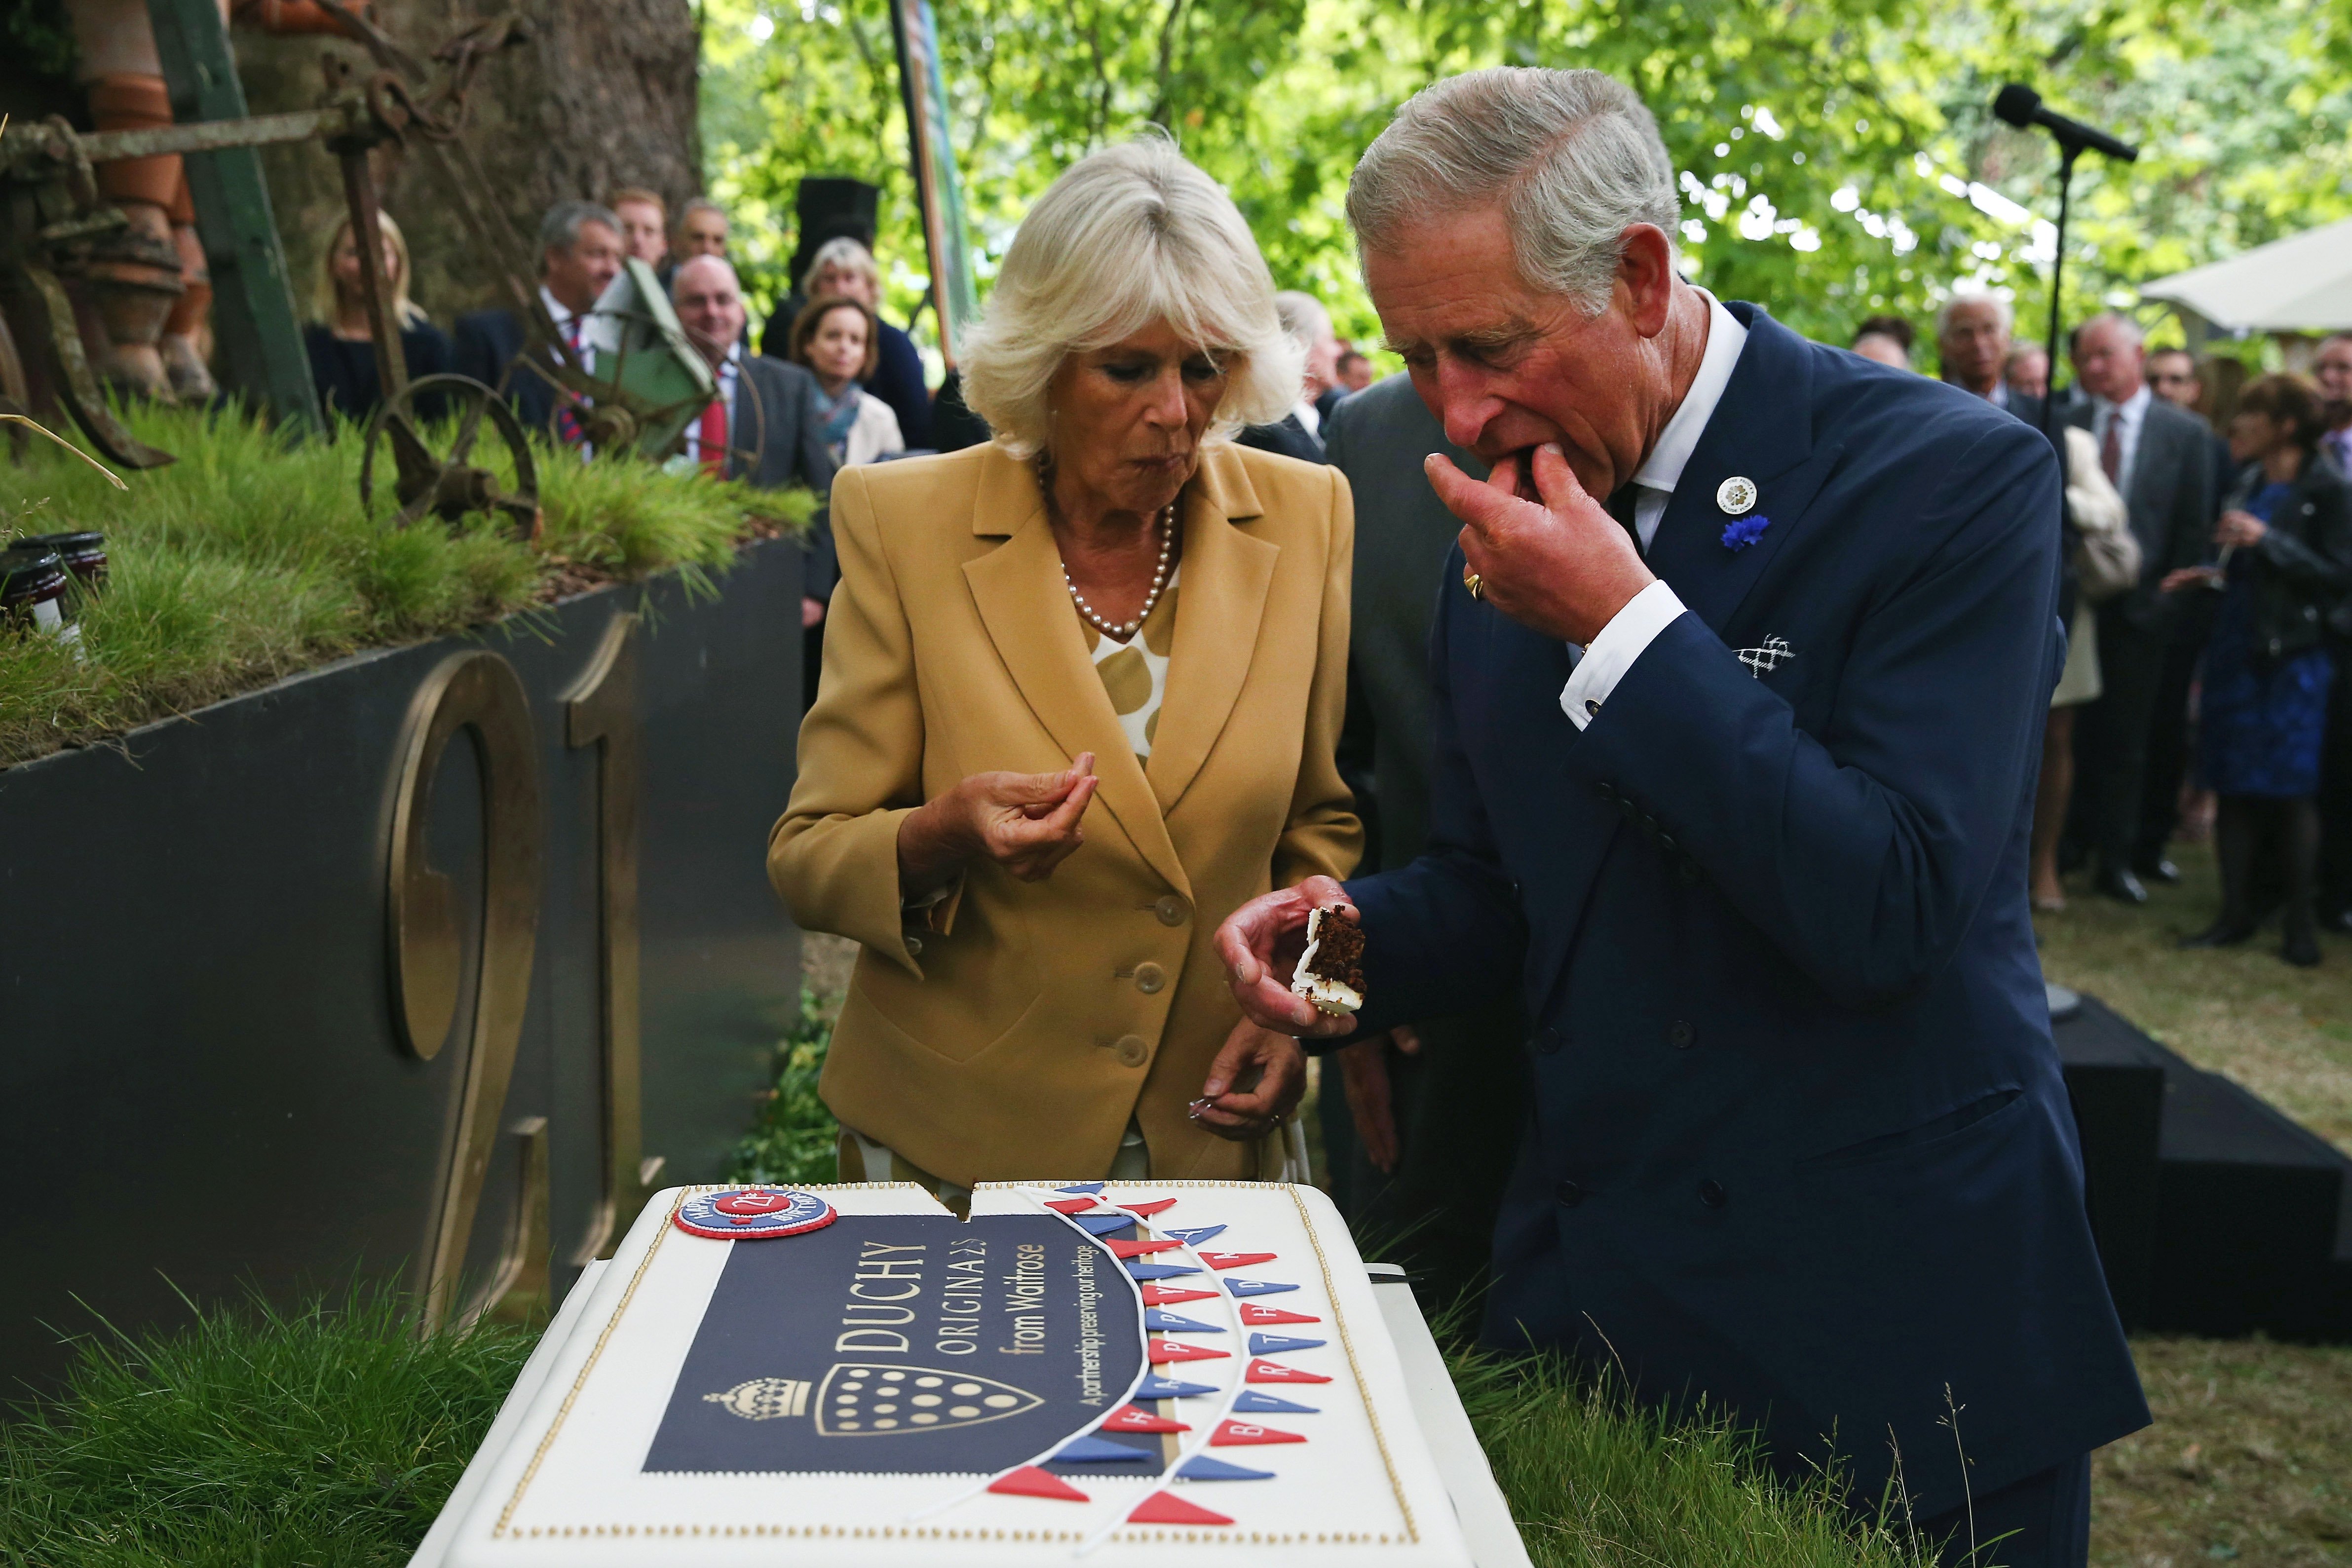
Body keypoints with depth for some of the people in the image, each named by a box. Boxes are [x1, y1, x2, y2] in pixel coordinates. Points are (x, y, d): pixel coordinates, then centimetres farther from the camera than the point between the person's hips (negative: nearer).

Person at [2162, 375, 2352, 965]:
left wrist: (2266, 539, -20)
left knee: (2291, 790, -2)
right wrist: (2211, 575, 4)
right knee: (2233, 785, 7)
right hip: (2236, 647, 6)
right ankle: (2236, 912, 16)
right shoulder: (2247, 484, 11)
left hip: (2292, 656, -6)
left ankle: (2302, 921, 9)